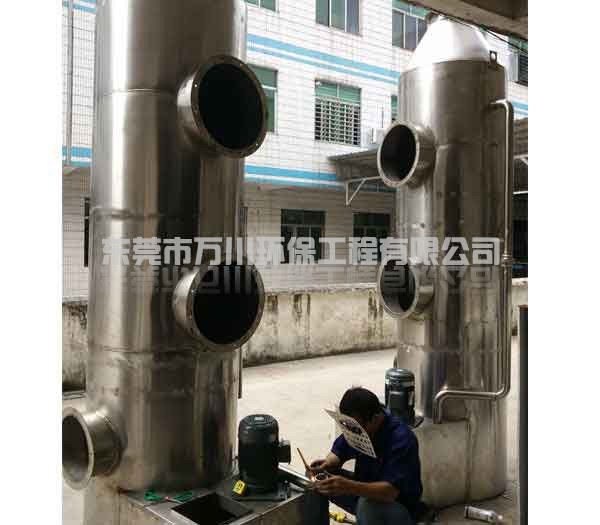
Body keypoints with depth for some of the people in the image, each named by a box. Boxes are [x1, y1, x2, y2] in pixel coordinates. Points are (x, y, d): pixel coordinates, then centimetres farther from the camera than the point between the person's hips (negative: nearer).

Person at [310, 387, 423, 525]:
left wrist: (349, 487, -51)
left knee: (368, 504, -37)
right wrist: (328, 464, -21)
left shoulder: (401, 439, -30)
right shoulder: (357, 425, -10)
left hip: (400, 507, -7)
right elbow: (339, 450, 2)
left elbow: (390, 491, -38)